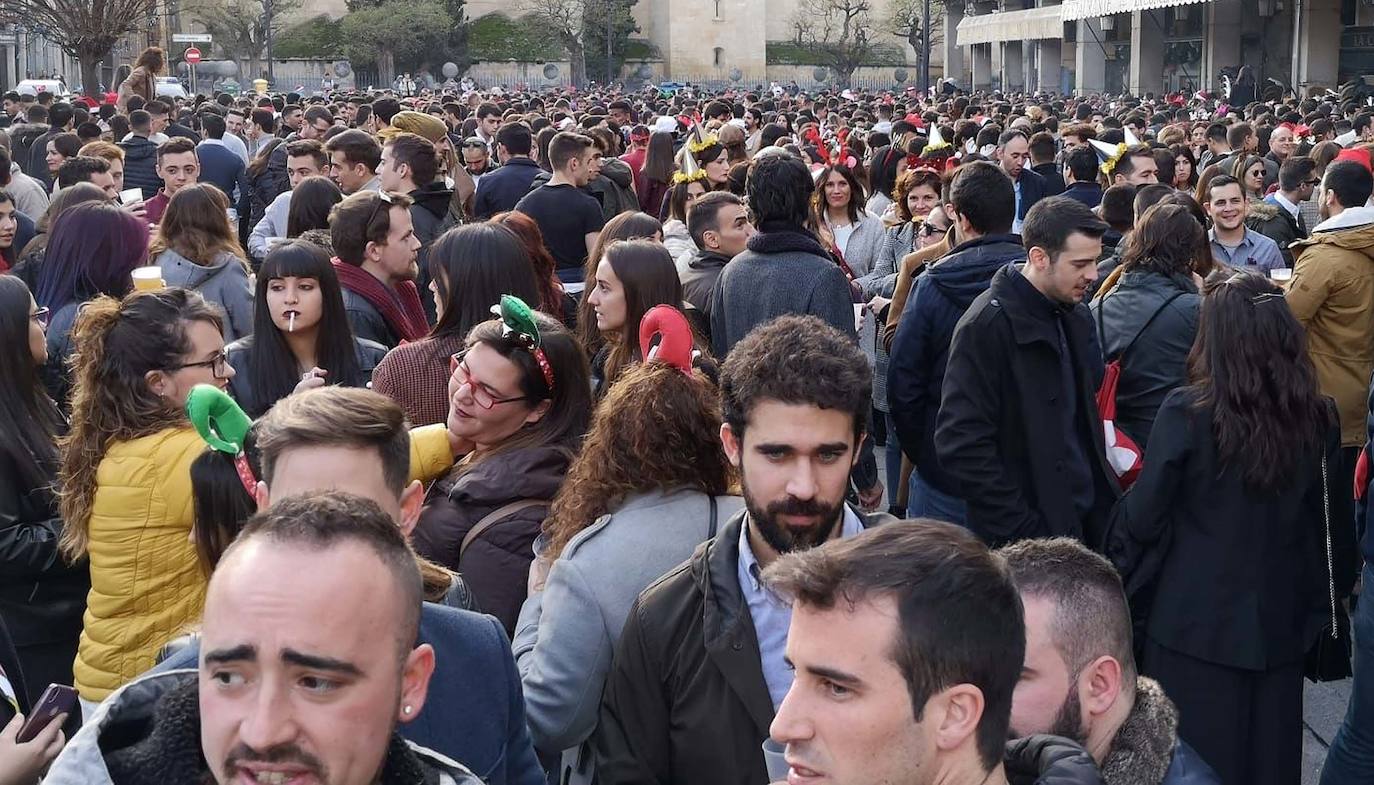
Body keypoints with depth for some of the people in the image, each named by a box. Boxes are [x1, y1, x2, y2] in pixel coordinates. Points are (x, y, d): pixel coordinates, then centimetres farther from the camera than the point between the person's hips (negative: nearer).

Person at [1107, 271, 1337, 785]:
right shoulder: (1318, 419, -5)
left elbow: (1143, 517, -11)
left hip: (1196, 623, -3)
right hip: (1279, 624, 4)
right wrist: (1321, 608, 16)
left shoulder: (1187, 412, -16)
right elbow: (1329, 525, 5)